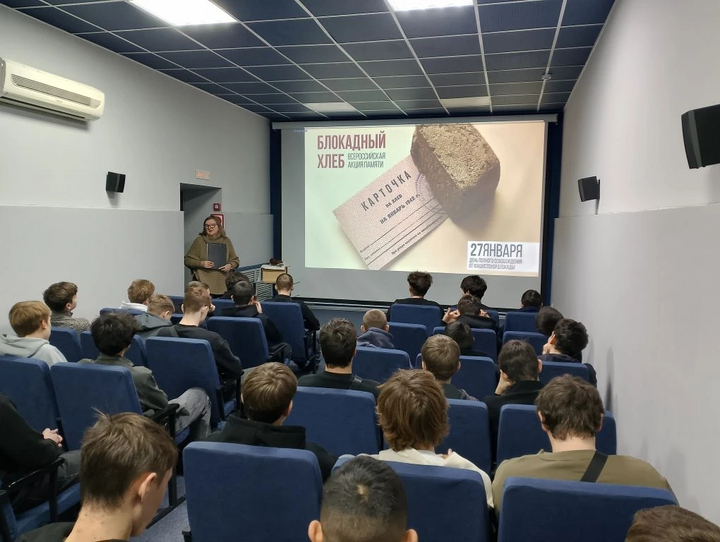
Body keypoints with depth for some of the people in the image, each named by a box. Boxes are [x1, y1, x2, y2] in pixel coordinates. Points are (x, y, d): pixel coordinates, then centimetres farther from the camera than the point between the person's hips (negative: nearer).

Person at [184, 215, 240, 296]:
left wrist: (230, 265, -5)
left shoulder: (226, 240, 12)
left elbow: (235, 260, 16)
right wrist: (201, 263, -12)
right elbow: (187, 260, 5)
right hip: (203, 283, -2)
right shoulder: (199, 240, 5)